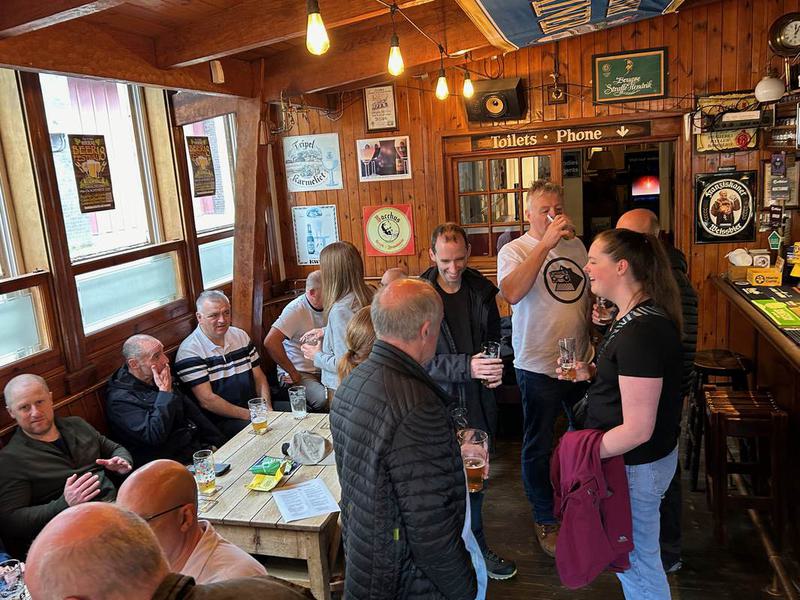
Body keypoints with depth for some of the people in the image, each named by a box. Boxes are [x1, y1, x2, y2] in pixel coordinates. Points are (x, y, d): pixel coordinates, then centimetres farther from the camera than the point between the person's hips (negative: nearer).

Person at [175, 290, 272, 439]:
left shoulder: (240, 336, 11)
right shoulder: (189, 351, -11)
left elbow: (259, 377, 12)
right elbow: (206, 400, -15)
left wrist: (267, 409, -6)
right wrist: (249, 415, -17)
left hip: (254, 406, 7)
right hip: (220, 420, -7)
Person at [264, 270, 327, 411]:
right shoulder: (296, 310, -16)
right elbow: (270, 342, -26)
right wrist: (292, 372, -17)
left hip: (323, 371, 7)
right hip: (300, 374, -6)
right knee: (323, 400, -32)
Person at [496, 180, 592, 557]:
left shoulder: (575, 245, 7)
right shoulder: (514, 251, -12)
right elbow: (512, 293, -33)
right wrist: (545, 243, -32)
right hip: (539, 366, -6)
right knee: (538, 447, 8)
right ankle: (545, 520, 27)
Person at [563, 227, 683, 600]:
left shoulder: (640, 332, -28)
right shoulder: (636, 316, 3)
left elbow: (637, 430, -27)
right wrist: (592, 372, 3)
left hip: (636, 465, -9)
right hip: (645, 459, 9)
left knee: (637, 562, 10)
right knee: (630, 553, 25)